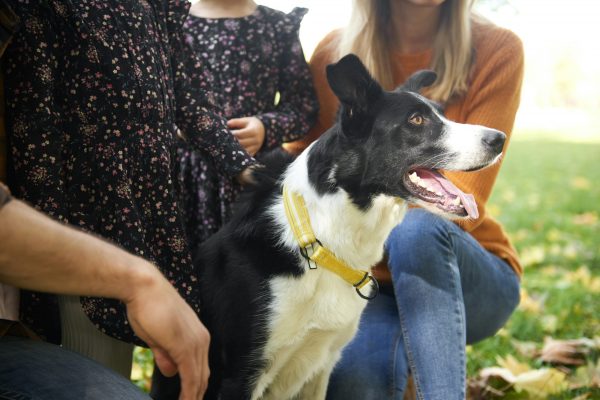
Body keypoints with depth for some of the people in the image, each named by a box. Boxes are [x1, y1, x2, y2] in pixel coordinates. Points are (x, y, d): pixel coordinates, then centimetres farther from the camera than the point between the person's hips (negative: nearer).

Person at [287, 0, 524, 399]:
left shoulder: (497, 51, -7)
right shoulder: (334, 53, -1)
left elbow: (462, 202, -13)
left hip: (470, 279, 0)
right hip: (371, 277, 0)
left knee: (417, 227, -36)